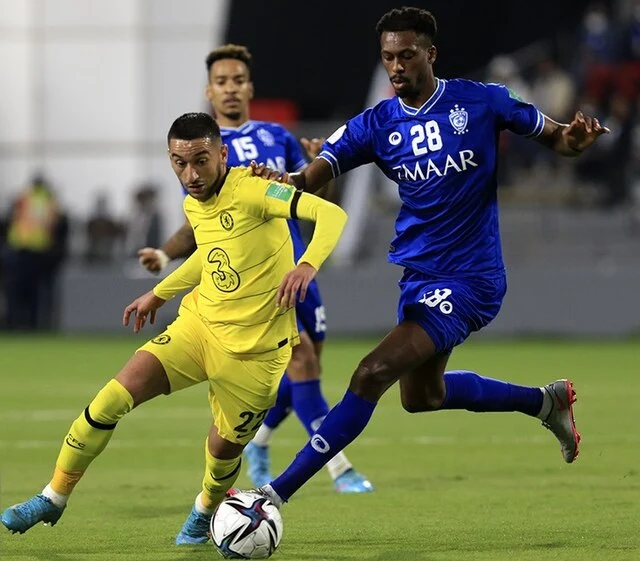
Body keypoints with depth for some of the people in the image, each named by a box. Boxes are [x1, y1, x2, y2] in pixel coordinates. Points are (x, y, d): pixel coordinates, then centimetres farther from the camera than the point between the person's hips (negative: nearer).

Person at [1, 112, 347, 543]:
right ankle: (54, 498, 4)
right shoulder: (193, 206, 5)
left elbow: (331, 214, -28)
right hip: (199, 325, 5)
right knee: (112, 399, -11)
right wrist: (159, 294, 32)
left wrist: (307, 265, -45)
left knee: (224, 450, 5)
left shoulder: (252, 191, -18)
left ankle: (205, 511, 42)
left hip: (255, 348, -5)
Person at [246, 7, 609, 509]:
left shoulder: (481, 103, -8)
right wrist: (289, 180, -37)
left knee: (372, 375, -20)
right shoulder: (376, 125, 0)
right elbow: (319, 172, -13)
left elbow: (550, 137, 4)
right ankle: (546, 401, 43)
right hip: (417, 275, 7)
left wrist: (573, 140, -21)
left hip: (468, 278, -7)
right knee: (421, 396, 24)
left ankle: (279, 492, -19)